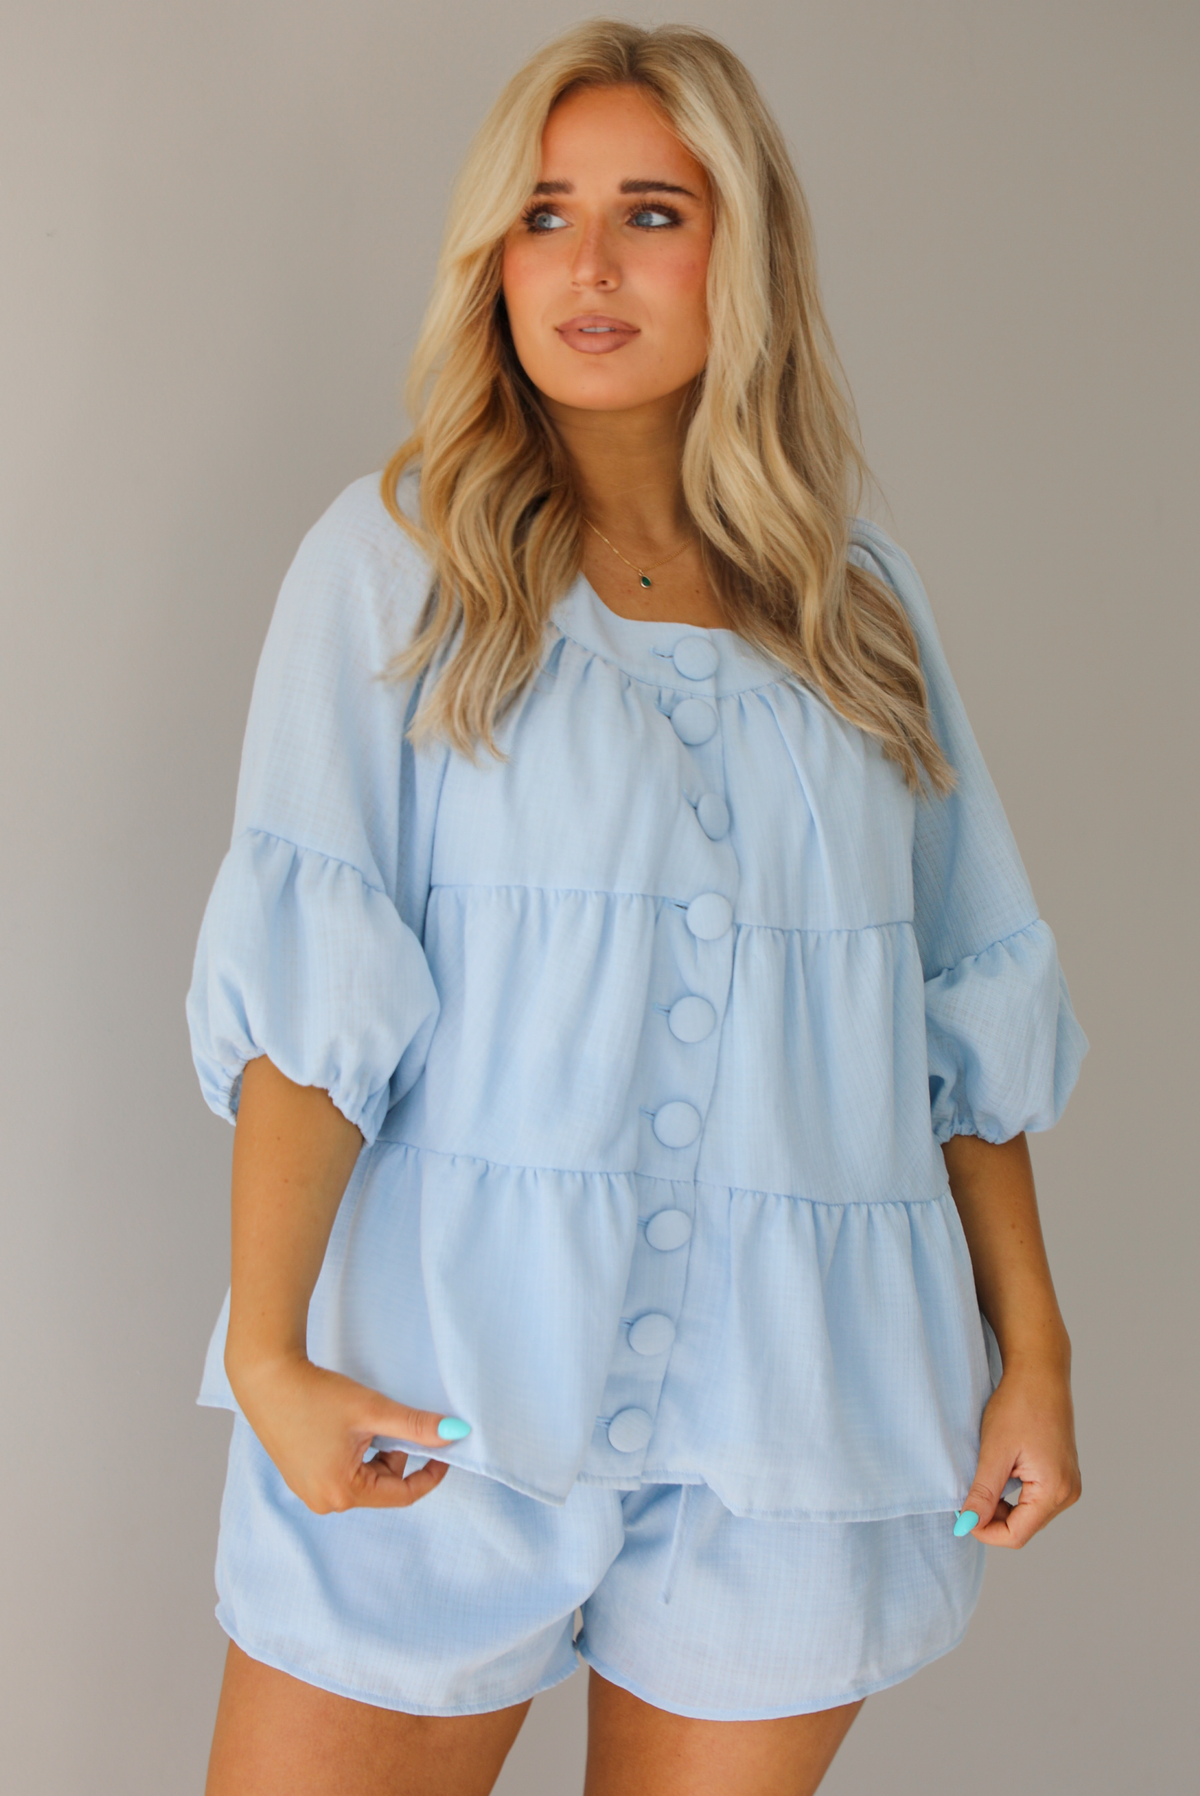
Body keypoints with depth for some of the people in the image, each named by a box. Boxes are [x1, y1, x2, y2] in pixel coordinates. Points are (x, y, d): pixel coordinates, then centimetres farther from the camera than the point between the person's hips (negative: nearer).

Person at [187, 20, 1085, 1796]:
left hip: (794, 1390, 2)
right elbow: (308, 967, -7)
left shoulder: (859, 596, 10)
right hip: (446, 1383, -2)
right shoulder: (398, 556, 2)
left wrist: (1033, 1348, 7)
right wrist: (267, 1346, -15)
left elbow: (971, 1000, 11)